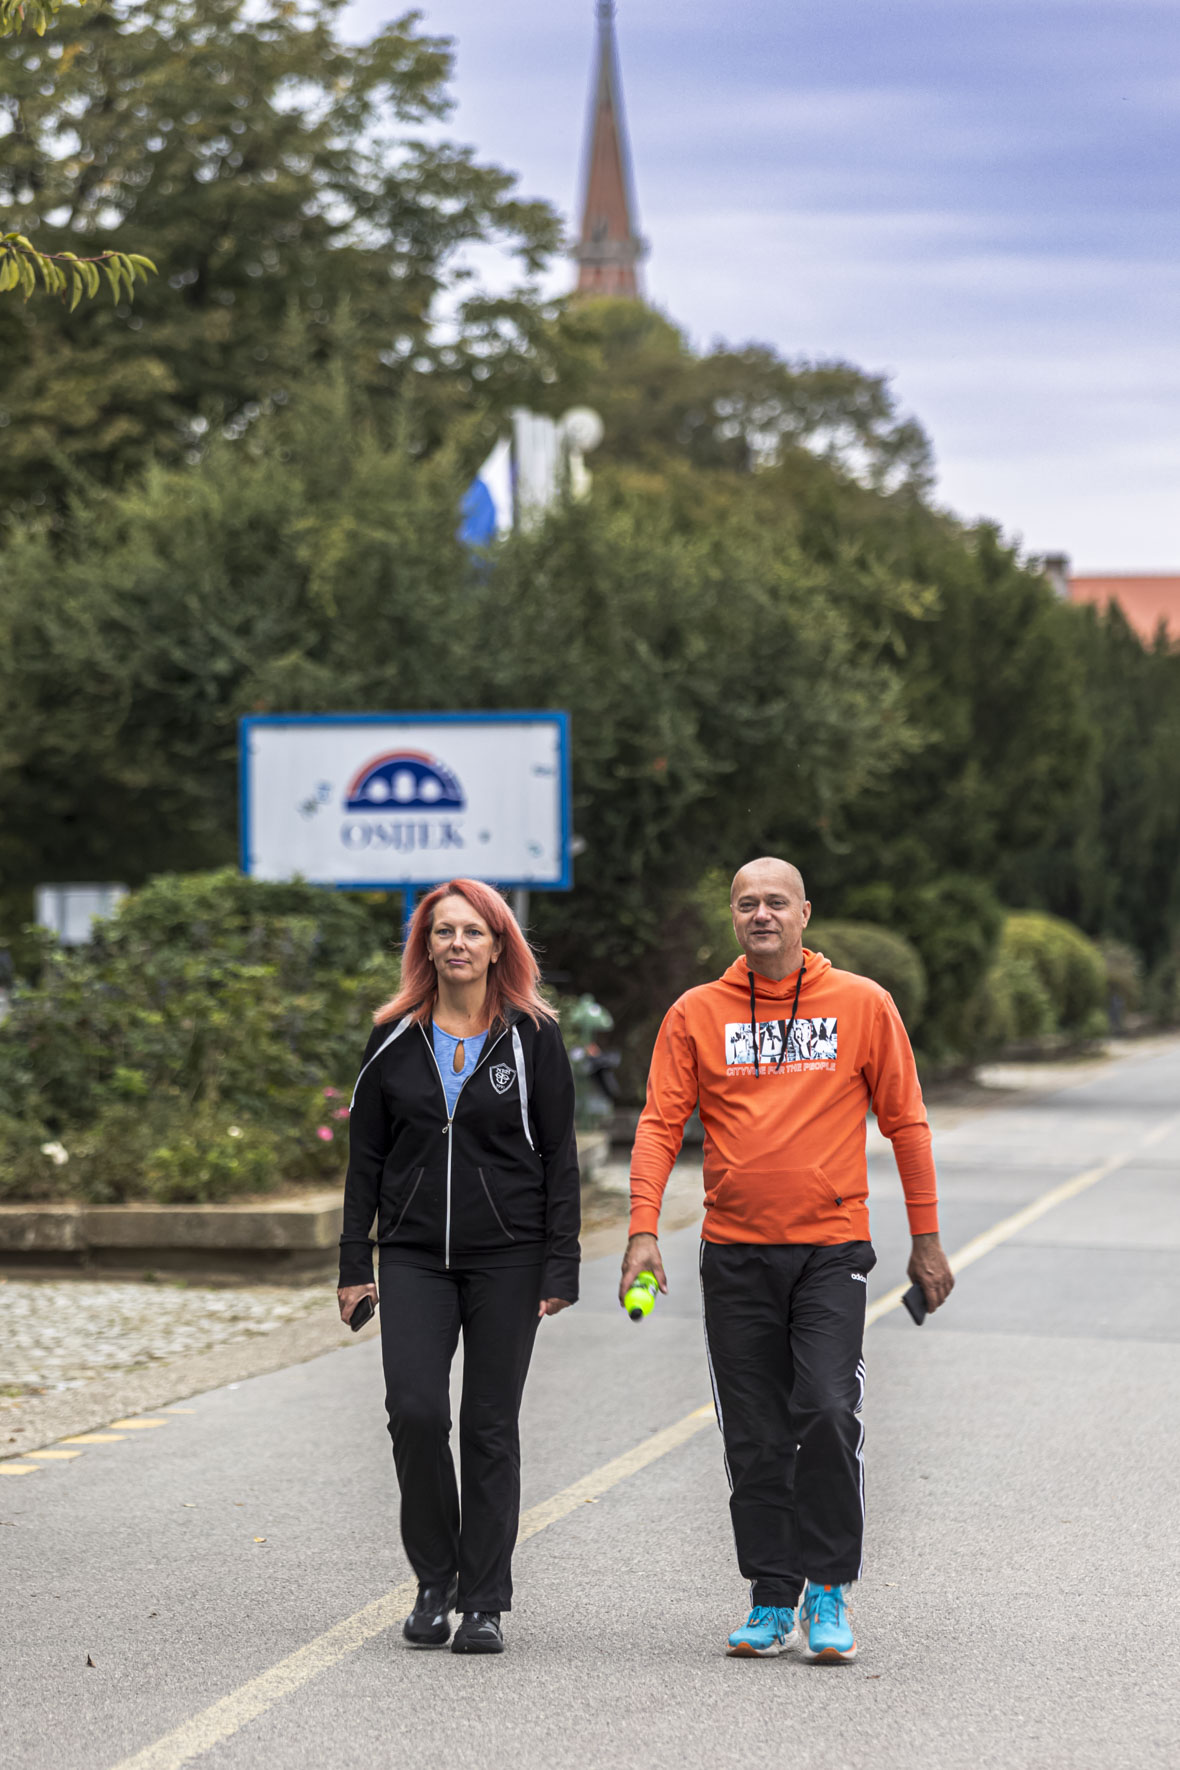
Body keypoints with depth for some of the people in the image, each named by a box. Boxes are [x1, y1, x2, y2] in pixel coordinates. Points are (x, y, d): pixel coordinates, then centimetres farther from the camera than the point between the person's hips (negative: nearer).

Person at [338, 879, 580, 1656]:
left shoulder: (533, 1037, 2)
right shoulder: (396, 1039, 7)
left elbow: (560, 1157, 1)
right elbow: (366, 1154, 10)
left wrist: (560, 1269, -6)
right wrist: (354, 1264, 4)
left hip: (507, 1256, -1)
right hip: (414, 1256, 1)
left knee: (490, 1426, 1)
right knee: (415, 1411, -12)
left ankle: (485, 1603, 9)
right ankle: (435, 1581, 8)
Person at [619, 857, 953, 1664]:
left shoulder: (863, 1005, 3)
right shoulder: (696, 1014, 4)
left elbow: (905, 1122, 7)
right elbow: (661, 1123, 1)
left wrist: (926, 1238, 6)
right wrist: (643, 1229, -12)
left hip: (832, 1246, -2)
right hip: (735, 1255, 2)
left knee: (828, 1410, -15)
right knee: (754, 1438, 4)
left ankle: (828, 1591, -1)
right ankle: (773, 1602, 14)